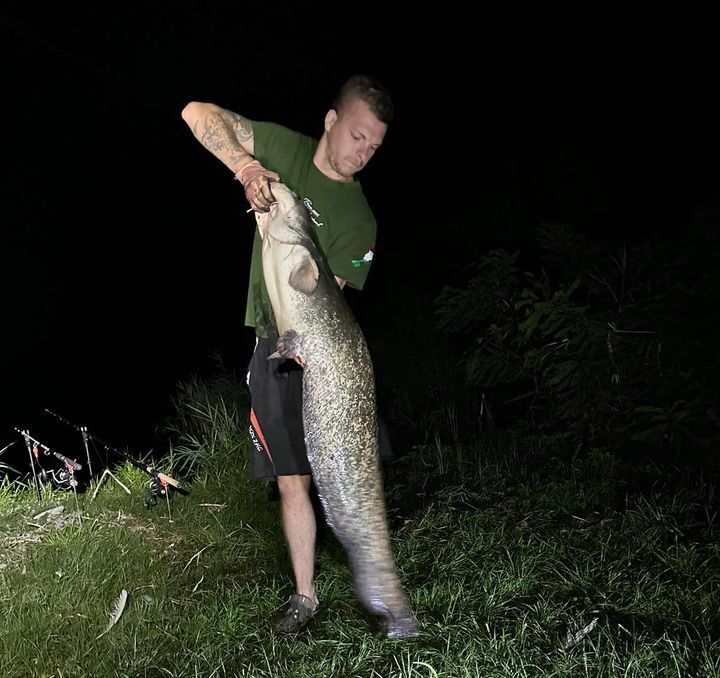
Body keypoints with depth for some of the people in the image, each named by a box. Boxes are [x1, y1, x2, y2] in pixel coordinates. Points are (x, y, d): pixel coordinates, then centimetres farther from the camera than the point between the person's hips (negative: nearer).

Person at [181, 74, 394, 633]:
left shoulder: (360, 219, -5)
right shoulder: (283, 150, 1)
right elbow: (198, 113, -4)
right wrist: (244, 165, -20)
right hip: (274, 348, 1)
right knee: (292, 480, 4)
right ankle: (305, 596, 16)